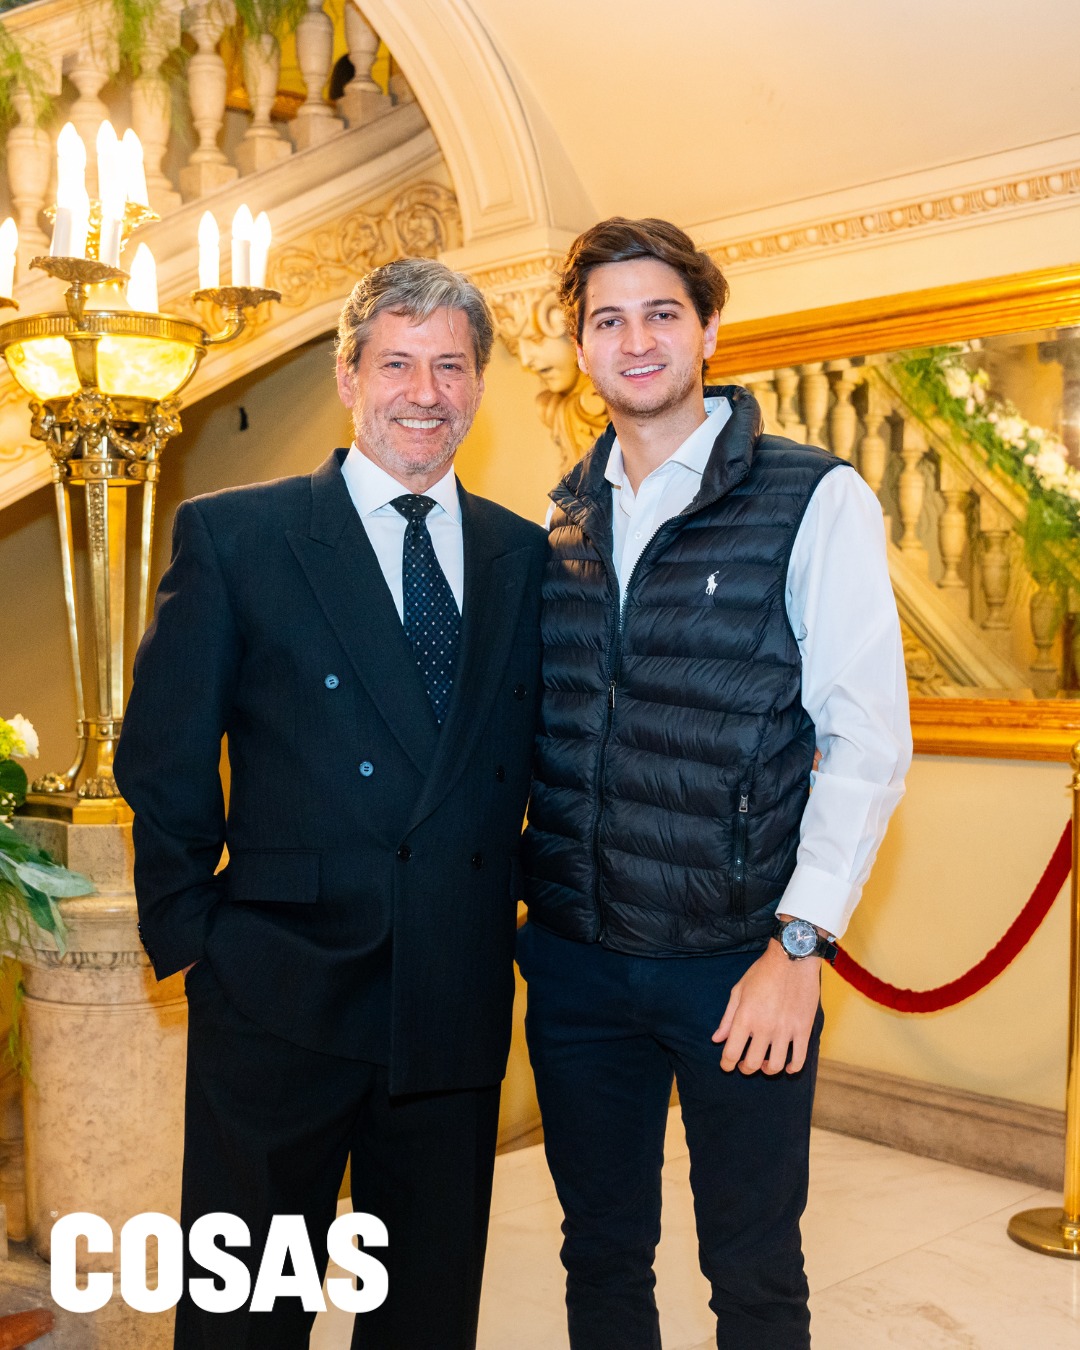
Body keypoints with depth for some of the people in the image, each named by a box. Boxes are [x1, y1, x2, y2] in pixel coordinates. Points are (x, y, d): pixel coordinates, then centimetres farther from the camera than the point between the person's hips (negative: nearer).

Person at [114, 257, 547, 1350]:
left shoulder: (523, 556, 7)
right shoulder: (232, 536, -4)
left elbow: (530, 759, 12)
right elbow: (162, 759, -2)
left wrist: (507, 916, 5)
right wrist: (191, 932, -4)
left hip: (459, 1010, 4)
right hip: (283, 1002, -3)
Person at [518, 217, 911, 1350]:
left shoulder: (816, 501, -7)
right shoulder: (563, 521, 8)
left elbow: (869, 742, -10)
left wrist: (799, 947, -15)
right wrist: (519, 900, 6)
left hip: (739, 967, -4)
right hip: (576, 960, 4)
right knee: (601, 1256, 18)